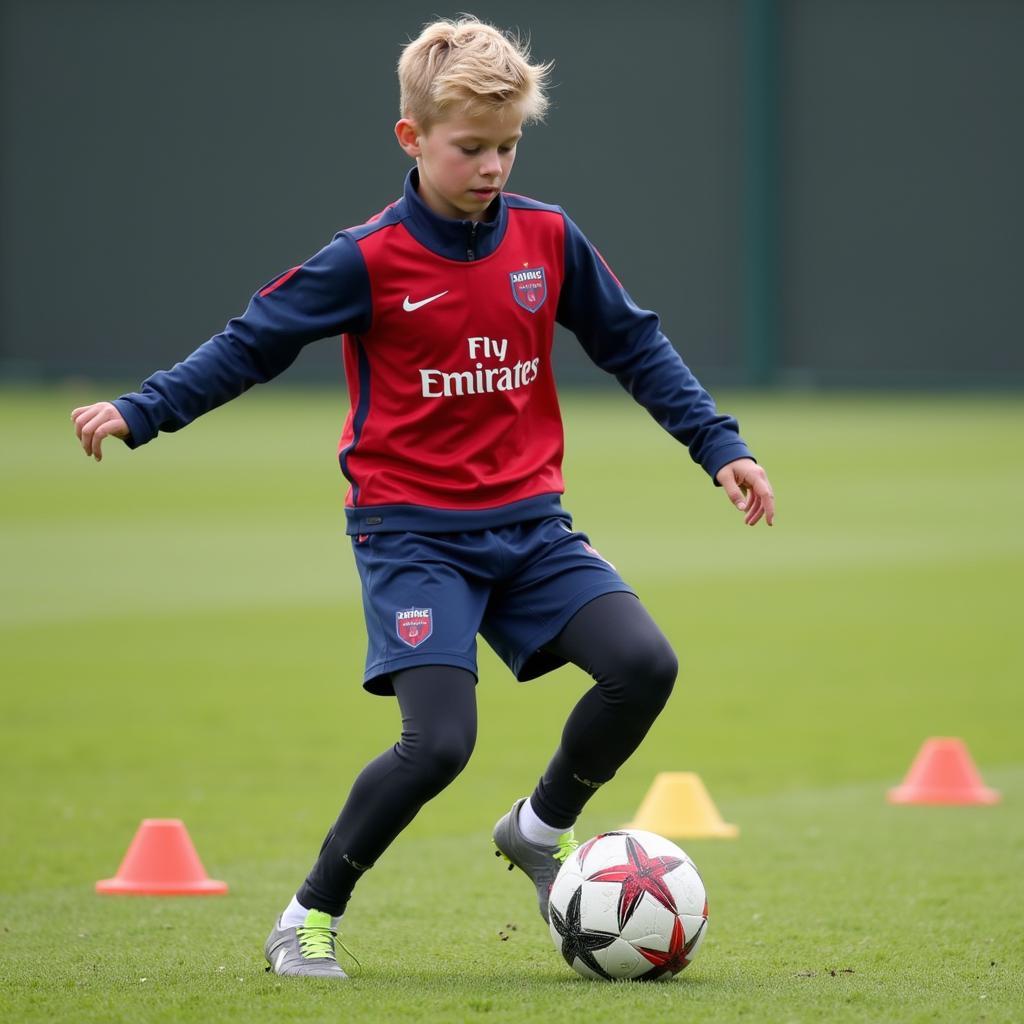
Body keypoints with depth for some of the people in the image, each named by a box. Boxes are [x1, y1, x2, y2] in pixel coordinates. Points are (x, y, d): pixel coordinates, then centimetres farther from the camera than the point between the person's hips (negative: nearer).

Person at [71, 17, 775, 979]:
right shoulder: (369, 260, -9)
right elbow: (251, 344, -4)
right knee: (438, 742, -19)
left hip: (528, 521, 5)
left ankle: (539, 829, 13)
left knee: (643, 665, -14)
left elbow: (634, 345, 13)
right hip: (412, 530, -4)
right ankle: (311, 914, 2)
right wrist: (137, 412, -12)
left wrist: (718, 444, 9)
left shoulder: (549, 239, 2)